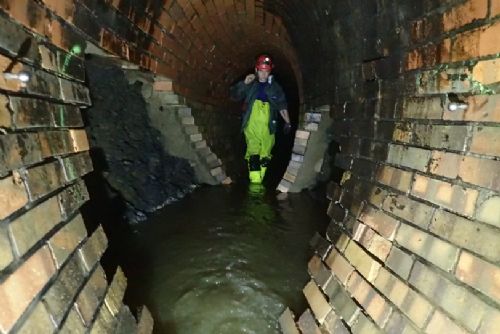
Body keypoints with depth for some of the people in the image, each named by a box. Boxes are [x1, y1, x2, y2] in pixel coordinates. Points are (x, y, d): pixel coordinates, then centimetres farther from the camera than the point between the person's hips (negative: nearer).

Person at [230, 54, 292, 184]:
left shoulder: (275, 87, 9)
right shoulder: (250, 85, 8)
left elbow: (282, 106, 12)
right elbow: (234, 96, 6)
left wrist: (287, 122, 6)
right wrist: (244, 83, -7)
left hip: (268, 126, 2)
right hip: (251, 125, -1)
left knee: (265, 156, 6)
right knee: (253, 153, -14)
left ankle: (259, 181, 20)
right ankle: (254, 182, -12)